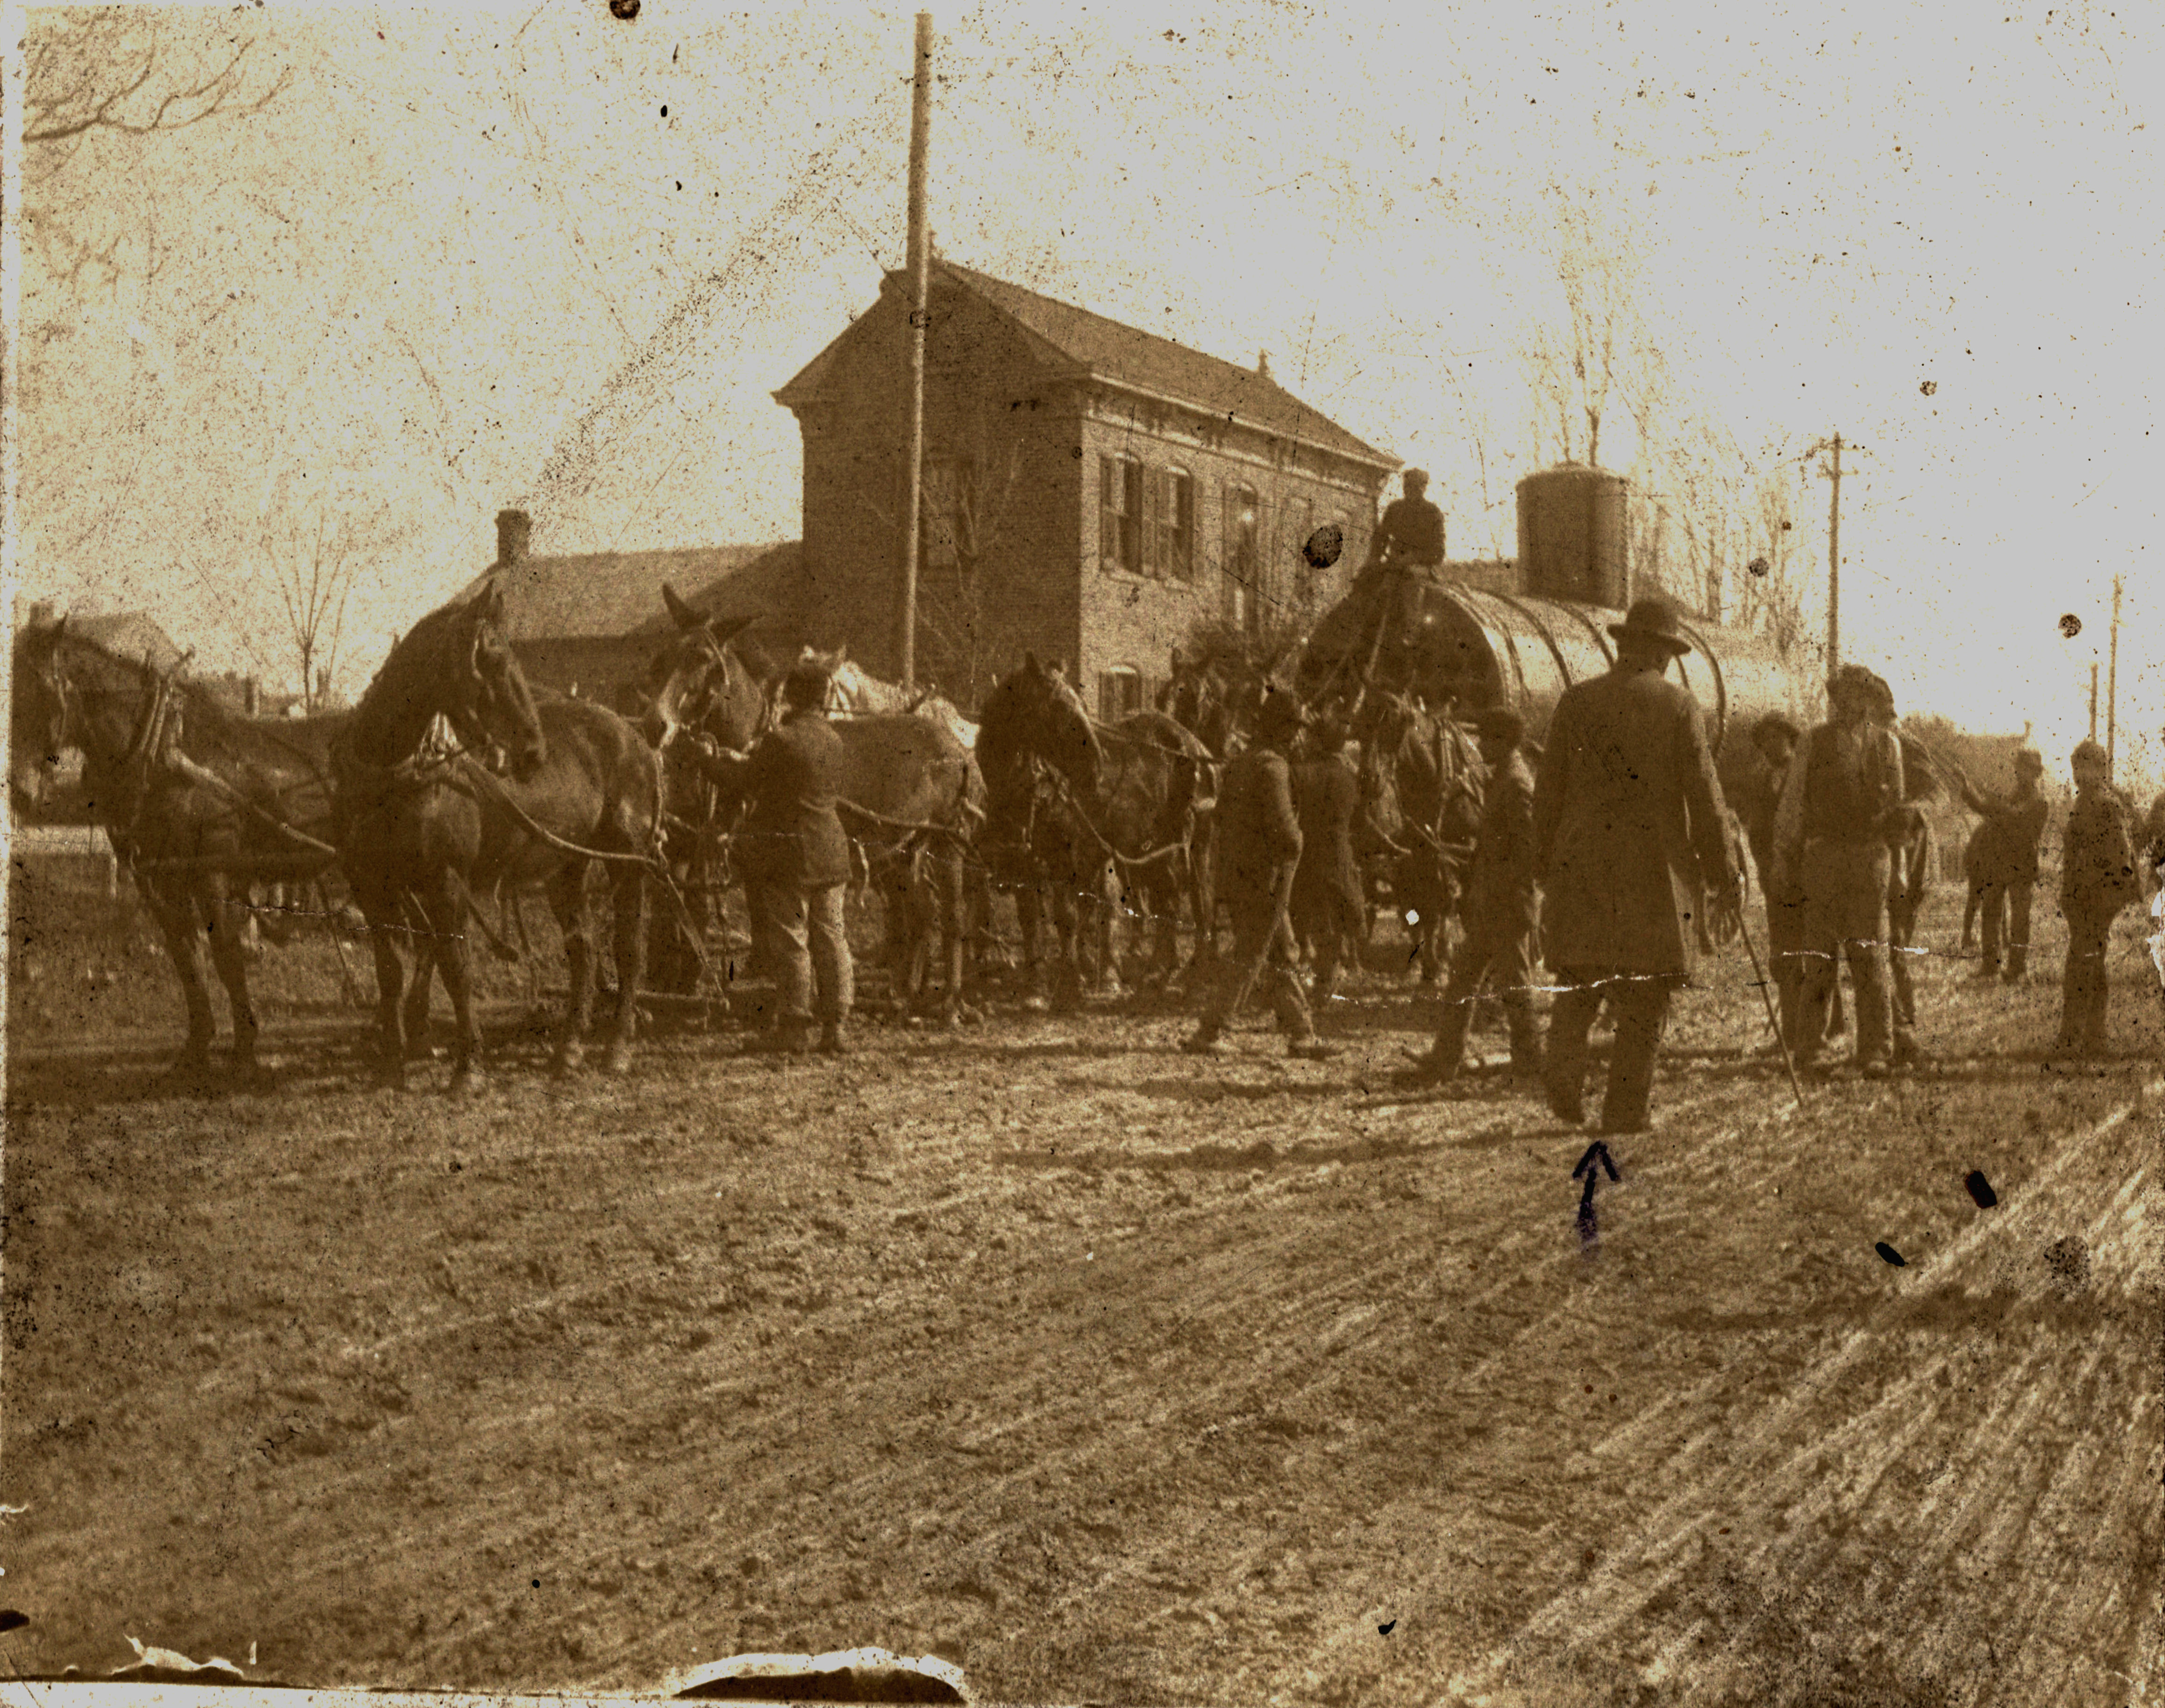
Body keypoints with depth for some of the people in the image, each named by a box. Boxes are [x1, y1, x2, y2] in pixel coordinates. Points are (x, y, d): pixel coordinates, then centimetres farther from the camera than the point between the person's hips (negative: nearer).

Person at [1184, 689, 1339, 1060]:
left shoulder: (1236, 766, 14)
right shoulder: (1272, 768, -15)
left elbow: (1224, 821, 18)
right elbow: (1282, 828, -23)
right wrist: (1294, 846, -3)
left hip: (1236, 875, 9)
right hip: (1264, 880, -9)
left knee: (1280, 957, 13)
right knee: (1248, 961, -2)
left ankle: (1301, 1034, 17)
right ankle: (1208, 1035, -1)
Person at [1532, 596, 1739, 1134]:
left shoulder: (1576, 701, 3)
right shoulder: (1678, 707, -4)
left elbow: (1548, 791, 6)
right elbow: (1704, 799, -3)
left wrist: (1544, 866, 16)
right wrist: (1722, 878, 4)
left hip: (1581, 868, 2)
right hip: (1653, 870, -2)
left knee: (1576, 982, 15)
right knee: (1643, 999, 6)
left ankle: (1564, 1075, -2)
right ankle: (1626, 1112, 6)